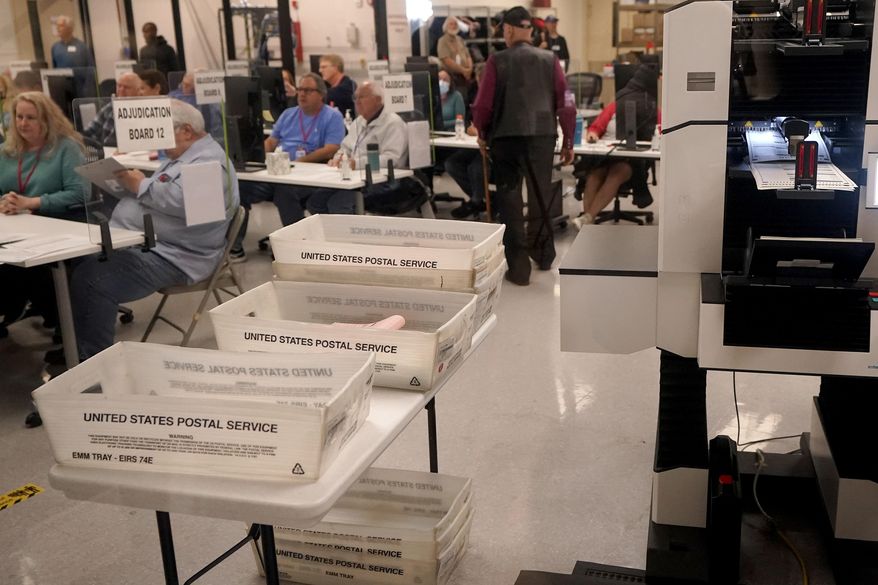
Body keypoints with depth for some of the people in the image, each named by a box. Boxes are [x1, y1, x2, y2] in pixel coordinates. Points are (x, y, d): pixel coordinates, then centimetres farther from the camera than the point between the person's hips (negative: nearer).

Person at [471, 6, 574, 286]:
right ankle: (543, 254, 35)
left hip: (506, 137, -2)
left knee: (509, 197, 7)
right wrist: (568, 141, 10)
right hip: (542, 136, 2)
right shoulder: (550, 60, 2)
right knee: (540, 195, 19)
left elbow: (483, 104, -4)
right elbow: (565, 103, 1)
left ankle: (518, 266, 5)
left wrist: (482, 133, 13)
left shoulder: (497, 61, -4)